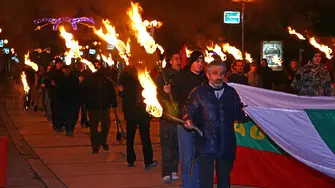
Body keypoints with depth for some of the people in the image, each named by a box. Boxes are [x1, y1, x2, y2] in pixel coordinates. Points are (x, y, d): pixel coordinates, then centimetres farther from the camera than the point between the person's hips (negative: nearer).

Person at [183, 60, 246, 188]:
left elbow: (237, 114, 13)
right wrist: (189, 120, -20)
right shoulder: (199, 92, 2)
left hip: (226, 145, 3)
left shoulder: (231, 93, 10)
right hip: (205, 144, -3)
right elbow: (189, 110, -1)